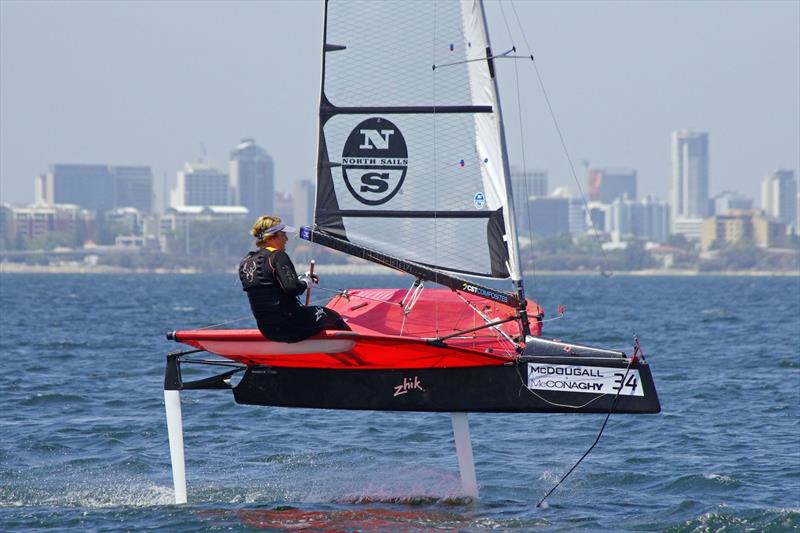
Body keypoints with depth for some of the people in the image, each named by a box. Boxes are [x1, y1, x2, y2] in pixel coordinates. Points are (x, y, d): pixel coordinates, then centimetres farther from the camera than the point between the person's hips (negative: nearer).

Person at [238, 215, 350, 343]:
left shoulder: (245, 262, 10)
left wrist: (301, 279, 16)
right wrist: (305, 282, -3)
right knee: (333, 317, 14)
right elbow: (292, 288, -26)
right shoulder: (278, 257, -15)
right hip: (288, 327, -9)